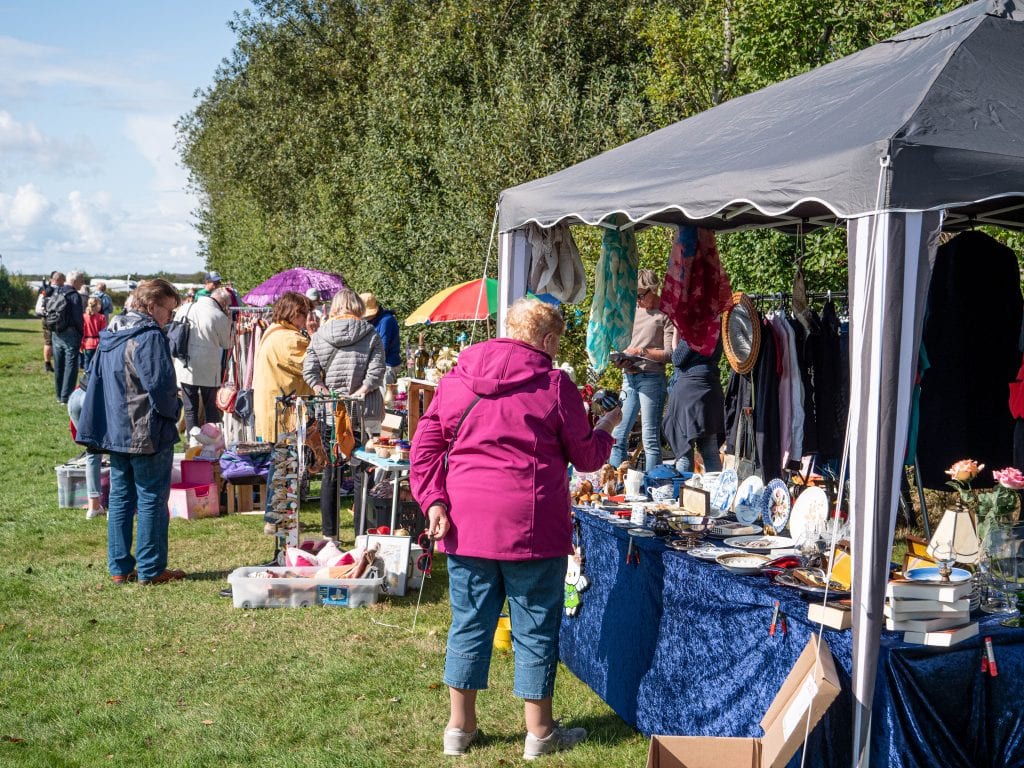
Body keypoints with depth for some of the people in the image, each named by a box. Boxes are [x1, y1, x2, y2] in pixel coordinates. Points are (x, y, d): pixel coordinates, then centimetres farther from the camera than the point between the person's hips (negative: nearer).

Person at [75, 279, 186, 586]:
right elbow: (160, 385, -22)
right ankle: (151, 569, 6)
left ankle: (119, 567, 18)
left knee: (120, 497, 13)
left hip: (114, 431, 8)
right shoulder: (150, 337, -17)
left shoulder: (110, 336, 11)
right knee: (152, 499, 1)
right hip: (148, 433, -8)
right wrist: (174, 411, -5)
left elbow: (95, 379, 18)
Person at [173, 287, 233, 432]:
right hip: (208, 371, -3)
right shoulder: (220, 317, -13)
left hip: (185, 369, 4)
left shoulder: (184, 309, 2)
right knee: (212, 409, 10)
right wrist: (228, 321, 8)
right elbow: (227, 344, 1)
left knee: (190, 409, 10)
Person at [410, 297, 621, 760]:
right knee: (535, 628, 7)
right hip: (531, 529, -4)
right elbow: (586, 458, 4)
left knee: (469, 625, 13)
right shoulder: (554, 384, -5)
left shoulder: (456, 379, 8)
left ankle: (460, 727, 21)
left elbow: (425, 447, 3)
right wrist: (607, 427, 22)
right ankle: (539, 733, 16)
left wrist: (433, 501, 0)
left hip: (466, 526, 4)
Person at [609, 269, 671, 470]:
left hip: (651, 379, -6)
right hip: (629, 378, 6)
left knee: (651, 439, -4)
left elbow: (671, 352, -10)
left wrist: (642, 352, -16)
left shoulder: (665, 314, -5)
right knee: (618, 435, 6)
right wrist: (621, 360, 0)